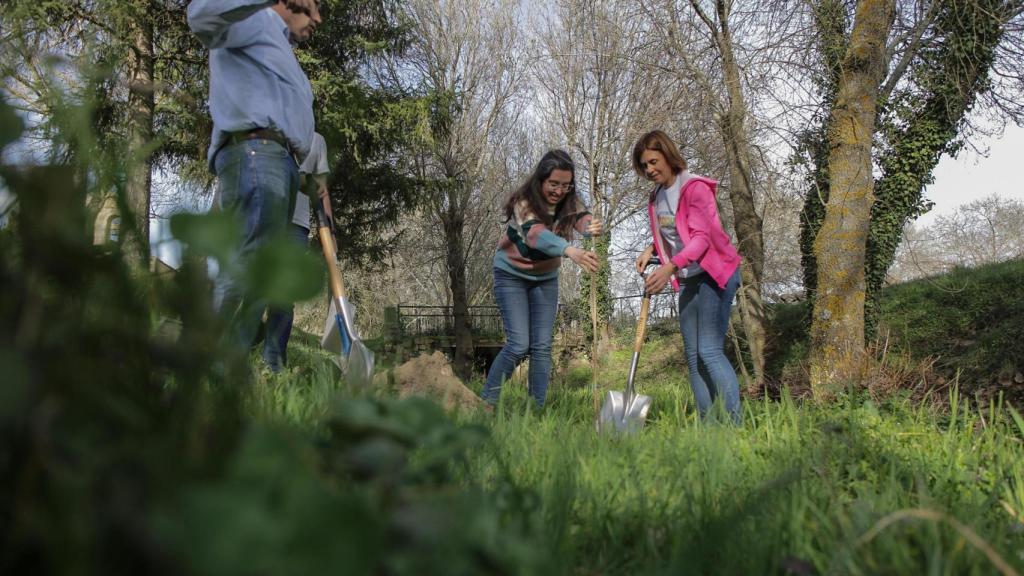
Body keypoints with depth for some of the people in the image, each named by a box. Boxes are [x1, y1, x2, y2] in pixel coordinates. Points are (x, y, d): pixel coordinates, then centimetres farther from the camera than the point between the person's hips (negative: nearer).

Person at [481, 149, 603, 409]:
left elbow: (583, 219, -29)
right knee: (519, 344, -12)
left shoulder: (569, 202, -10)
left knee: (542, 346, -1)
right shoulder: (523, 202, -27)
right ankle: (486, 402, 3)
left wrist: (593, 226, -55)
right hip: (512, 275, -4)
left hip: (546, 277, 5)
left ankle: (537, 409, 7)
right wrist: (569, 250, -64)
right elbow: (535, 233, -45)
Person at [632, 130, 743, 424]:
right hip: (688, 279, 8)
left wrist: (670, 267, -35)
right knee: (693, 356, 4)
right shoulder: (656, 196, 10)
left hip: (714, 274, -8)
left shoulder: (695, 187, -13)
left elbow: (702, 237, -22)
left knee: (710, 350, -16)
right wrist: (652, 249, -1)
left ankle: (734, 422, -14)